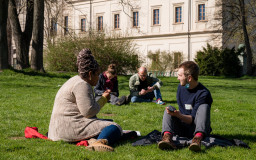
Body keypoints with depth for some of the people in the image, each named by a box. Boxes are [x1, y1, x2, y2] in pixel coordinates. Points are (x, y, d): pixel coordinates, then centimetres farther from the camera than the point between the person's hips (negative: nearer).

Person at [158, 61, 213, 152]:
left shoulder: (203, 93, -15)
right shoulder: (181, 87, 7)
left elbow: (193, 119, -20)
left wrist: (178, 115, -34)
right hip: (182, 129, 5)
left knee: (204, 106, -27)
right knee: (167, 111, -15)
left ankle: (198, 138, -53)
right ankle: (167, 136, -46)